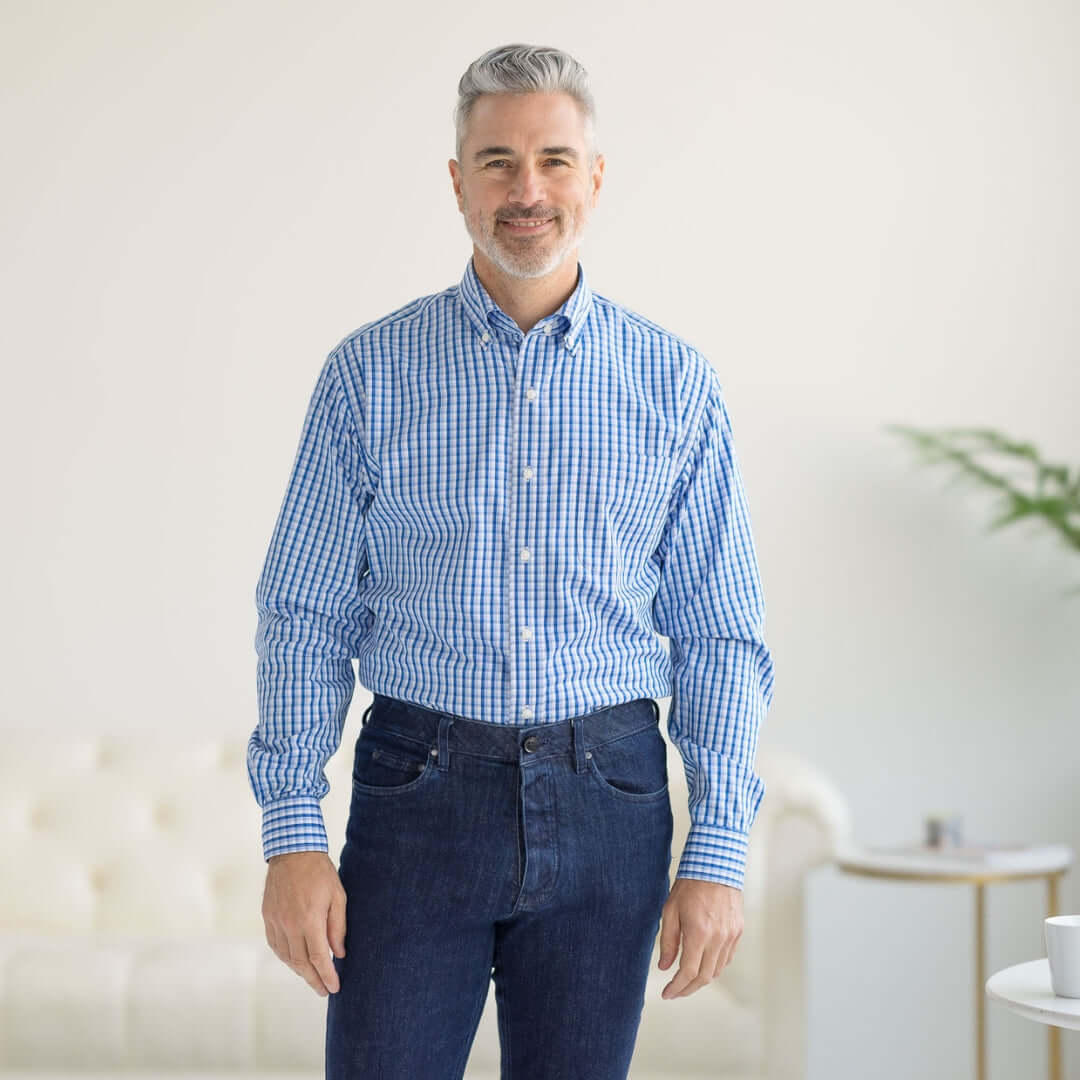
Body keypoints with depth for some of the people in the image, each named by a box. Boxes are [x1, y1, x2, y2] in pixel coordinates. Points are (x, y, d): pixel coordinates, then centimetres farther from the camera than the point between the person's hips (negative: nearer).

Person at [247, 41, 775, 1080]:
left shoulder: (674, 383, 4)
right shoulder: (369, 373, 2)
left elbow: (721, 637, 4)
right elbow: (306, 621, 2)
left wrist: (717, 852, -2)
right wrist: (291, 835, -6)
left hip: (607, 806, 1)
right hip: (419, 791, -1)